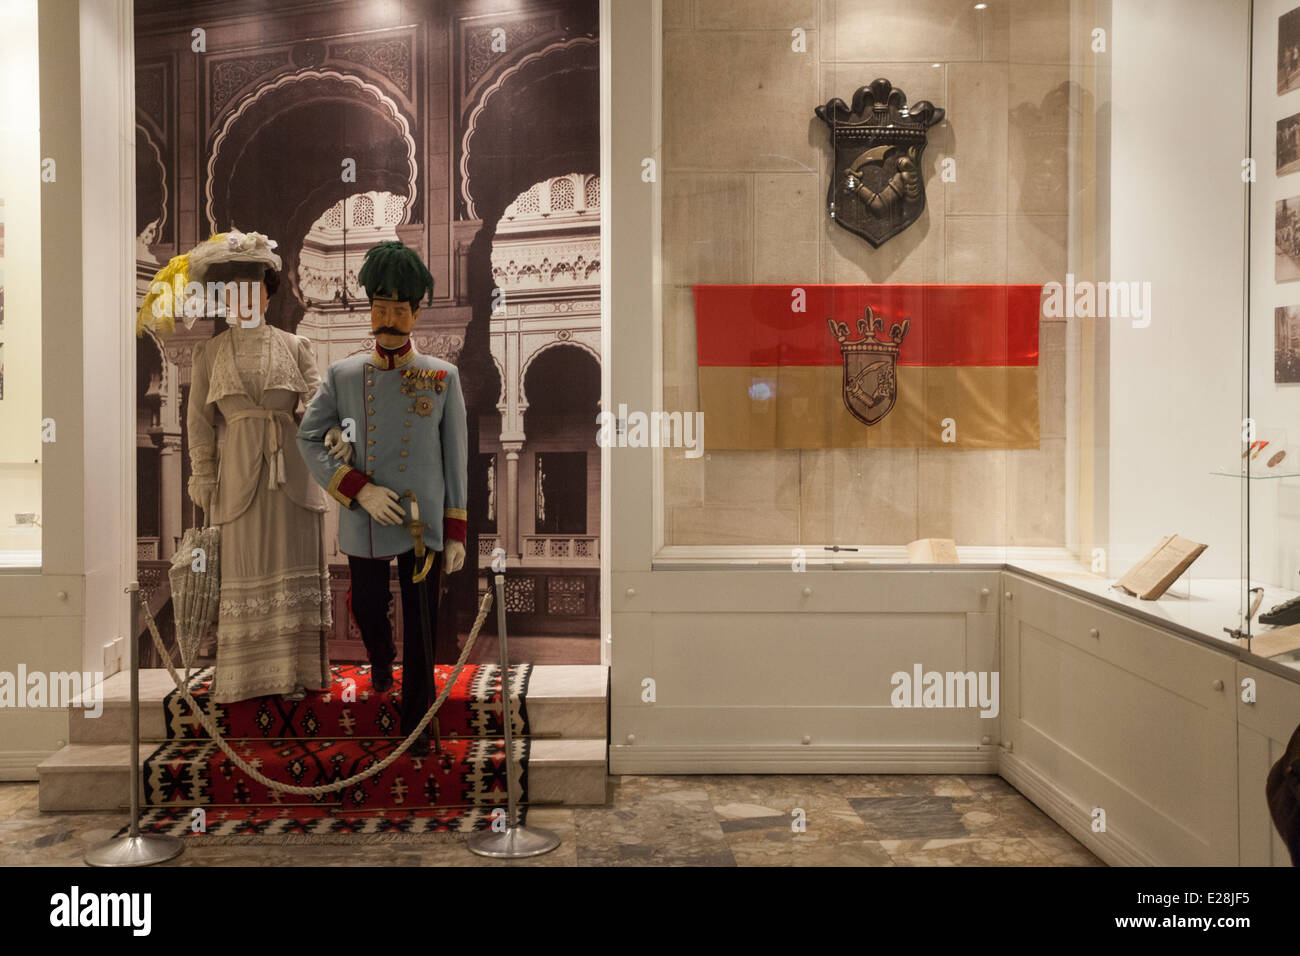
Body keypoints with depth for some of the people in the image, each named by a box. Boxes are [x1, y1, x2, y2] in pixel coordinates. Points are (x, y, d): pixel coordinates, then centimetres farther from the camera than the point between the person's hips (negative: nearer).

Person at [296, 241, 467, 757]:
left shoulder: (443, 377, -4)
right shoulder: (342, 375, -2)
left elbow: (454, 458, -1)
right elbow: (307, 438, -3)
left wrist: (456, 532, -3)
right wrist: (359, 490, -15)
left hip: (425, 524, -1)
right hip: (365, 522, 2)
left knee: (421, 628, 3)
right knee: (369, 609, 21)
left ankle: (417, 723, 19)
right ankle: (380, 660, 54)